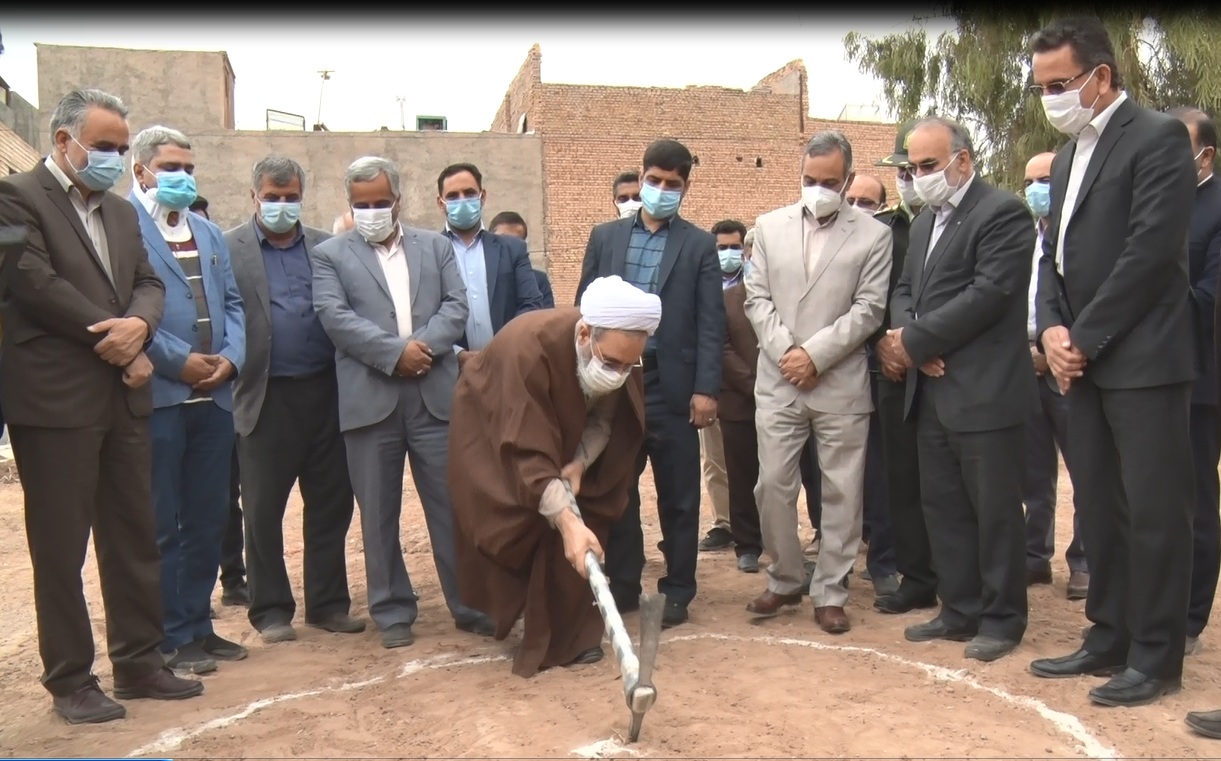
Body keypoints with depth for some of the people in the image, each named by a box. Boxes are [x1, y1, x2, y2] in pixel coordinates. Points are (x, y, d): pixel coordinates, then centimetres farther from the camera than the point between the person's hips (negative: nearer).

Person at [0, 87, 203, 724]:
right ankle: (69, 680, 16)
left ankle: (138, 663, 23)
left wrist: (137, 325, -11)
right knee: (60, 548, 4)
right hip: (54, 400, -7)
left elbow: (149, 283, 11)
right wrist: (114, 340, -11)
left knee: (134, 537, 11)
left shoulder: (120, 211, 17)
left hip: (124, 397, 7)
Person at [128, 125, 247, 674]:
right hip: (156, 396, -7)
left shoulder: (209, 233, 20)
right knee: (161, 524, 3)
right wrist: (180, 361, -15)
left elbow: (232, 303, 14)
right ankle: (172, 638, 13)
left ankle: (199, 624, 24)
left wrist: (231, 356, -3)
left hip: (213, 396, 7)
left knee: (209, 518, 12)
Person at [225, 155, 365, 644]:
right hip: (266, 396, -2)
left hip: (325, 392, 3)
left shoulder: (326, 247, 11)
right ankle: (271, 610, 20)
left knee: (331, 504, 9)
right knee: (263, 510, 6)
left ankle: (328, 603, 22)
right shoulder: (229, 248, 3)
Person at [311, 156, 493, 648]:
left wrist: (424, 345, -13)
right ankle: (393, 612, 19)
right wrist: (395, 352, -15)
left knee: (453, 506, 4)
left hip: (436, 395, 1)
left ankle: (470, 604, 15)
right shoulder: (329, 255, 9)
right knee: (378, 514, 6)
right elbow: (335, 317, -5)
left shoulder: (436, 246, 16)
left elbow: (456, 307, 4)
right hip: (370, 400, -1)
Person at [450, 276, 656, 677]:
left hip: (561, 434, 5)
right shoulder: (528, 347, -42)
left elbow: (605, 417, -9)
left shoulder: (617, 354, -25)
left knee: (579, 532, -4)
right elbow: (527, 453, -44)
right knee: (515, 532, -7)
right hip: (494, 435, -4)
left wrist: (579, 464, -27)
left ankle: (570, 634, 7)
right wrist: (568, 523, -50)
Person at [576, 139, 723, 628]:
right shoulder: (605, 236, 10)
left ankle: (676, 591, 20)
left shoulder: (699, 245, 4)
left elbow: (710, 323, -2)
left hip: (671, 384, -2)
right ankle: (622, 585, 24)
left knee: (678, 495, 6)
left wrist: (706, 389, -10)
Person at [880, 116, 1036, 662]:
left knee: (995, 510, 2)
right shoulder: (925, 222, 19)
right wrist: (905, 339, -7)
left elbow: (989, 294, -18)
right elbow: (904, 289, 14)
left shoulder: (1003, 213, -8)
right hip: (932, 391, 8)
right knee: (942, 507, 13)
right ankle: (959, 610, 26)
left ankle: (1001, 618, 17)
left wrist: (914, 340, -15)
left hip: (985, 392, -8)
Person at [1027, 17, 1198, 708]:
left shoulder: (1159, 138, -7)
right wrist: (1053, 328, -1)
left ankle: (1157, 657, 12)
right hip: (1085, 362, 8)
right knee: (1100, 507, 13)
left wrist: (1085, 338, -13)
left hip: (1143, 360, -8)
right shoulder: (1070, 156, 17)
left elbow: (1150, 252, -16)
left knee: (1155, 510, 0)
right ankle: (1109, 637, 25)